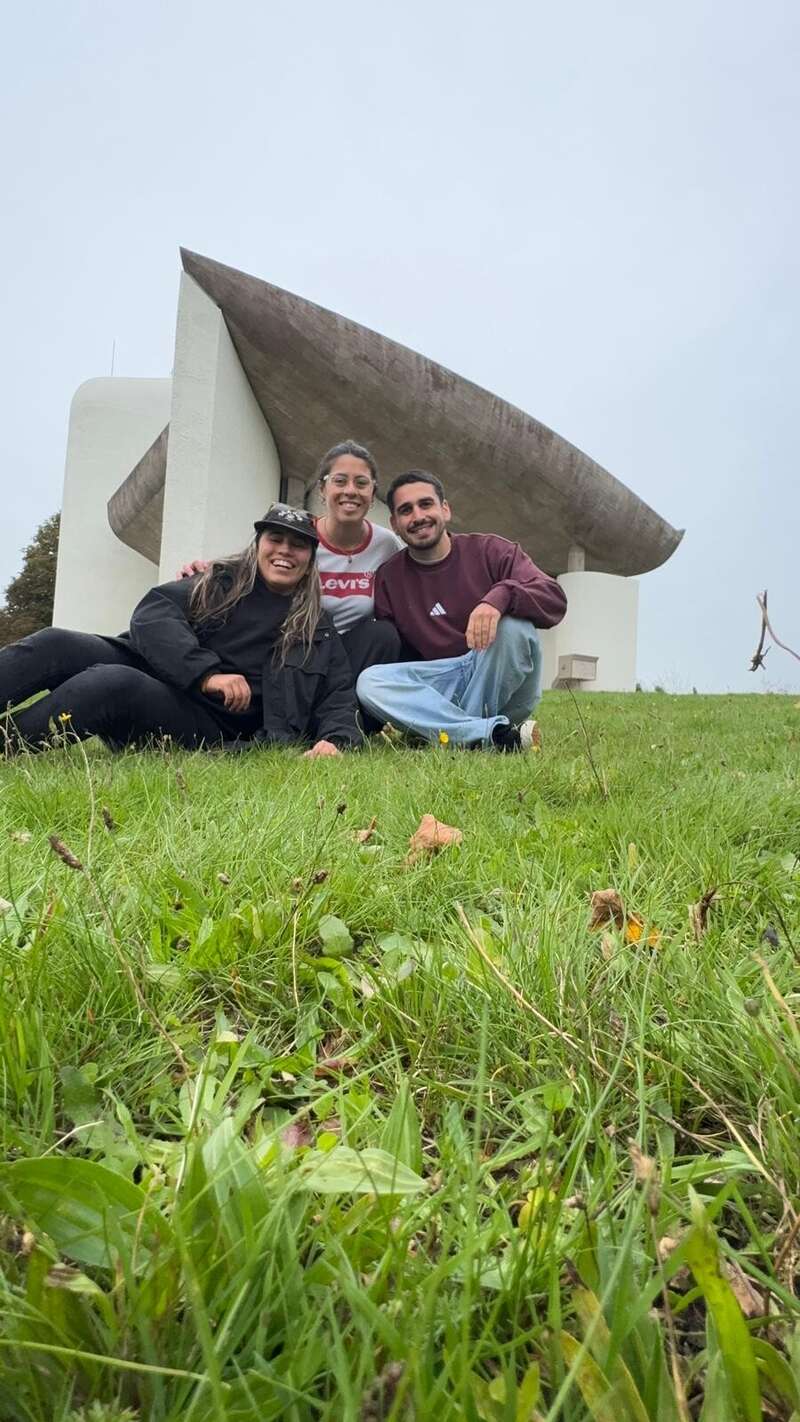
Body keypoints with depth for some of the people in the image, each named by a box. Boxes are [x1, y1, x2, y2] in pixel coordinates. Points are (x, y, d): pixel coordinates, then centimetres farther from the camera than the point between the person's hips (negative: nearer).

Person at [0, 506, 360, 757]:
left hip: (211, 725, -2)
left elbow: (339, 694, 2)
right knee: (52, 645, -24)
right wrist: (206, 673, -20)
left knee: (113, 683, -34)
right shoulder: (220, 582, 12)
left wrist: (336, 740, -23)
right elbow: (152, 613, -3)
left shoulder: (316, 629, 12)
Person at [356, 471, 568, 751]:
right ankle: (494, 734, -34)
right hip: (438, 688, 2)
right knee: (369, 681, -24)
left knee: (512, 622, -30)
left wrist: (500, 596, -34)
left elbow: (554, 600, -13)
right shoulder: (388, 578, 7)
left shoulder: (489, 550, 0)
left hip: (502, 680, -2)